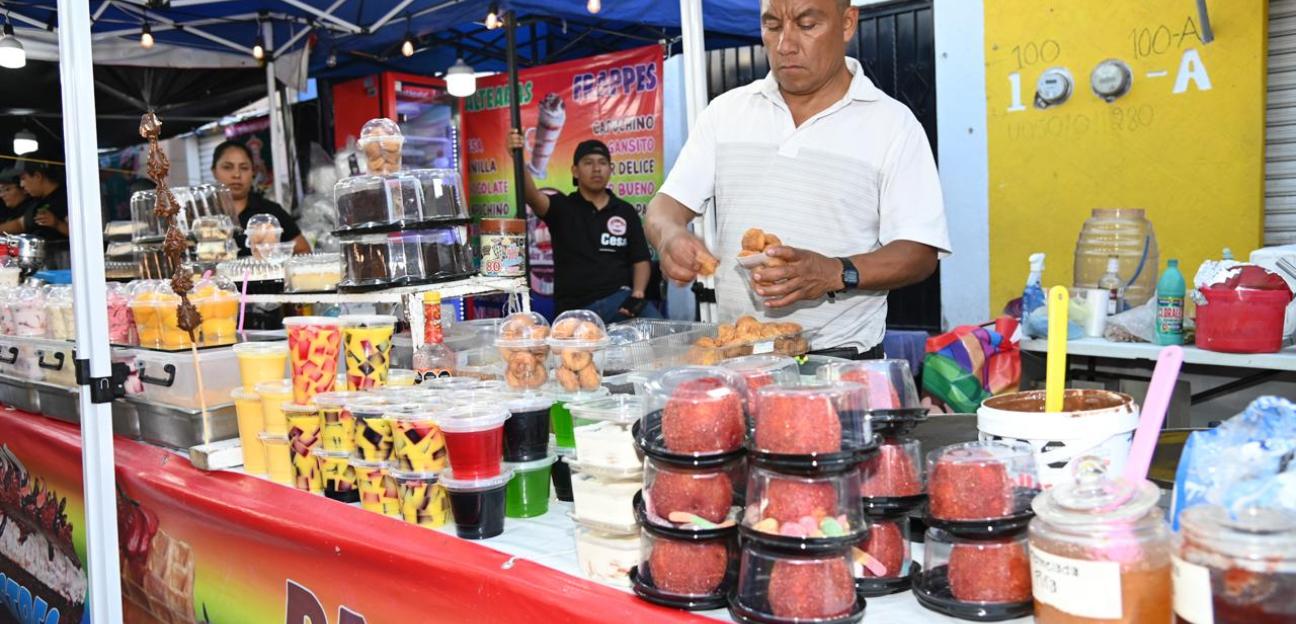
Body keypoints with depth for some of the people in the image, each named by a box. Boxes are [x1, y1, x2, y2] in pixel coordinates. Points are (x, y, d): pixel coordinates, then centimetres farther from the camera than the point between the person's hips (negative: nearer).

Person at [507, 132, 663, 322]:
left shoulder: (626, 211, 12)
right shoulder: (562, 207, 6)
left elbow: (641, 260, 10)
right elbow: (533, 196, -15)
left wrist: (637, 294, -10)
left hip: (620, 297, 1)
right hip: (575, 308, -1)